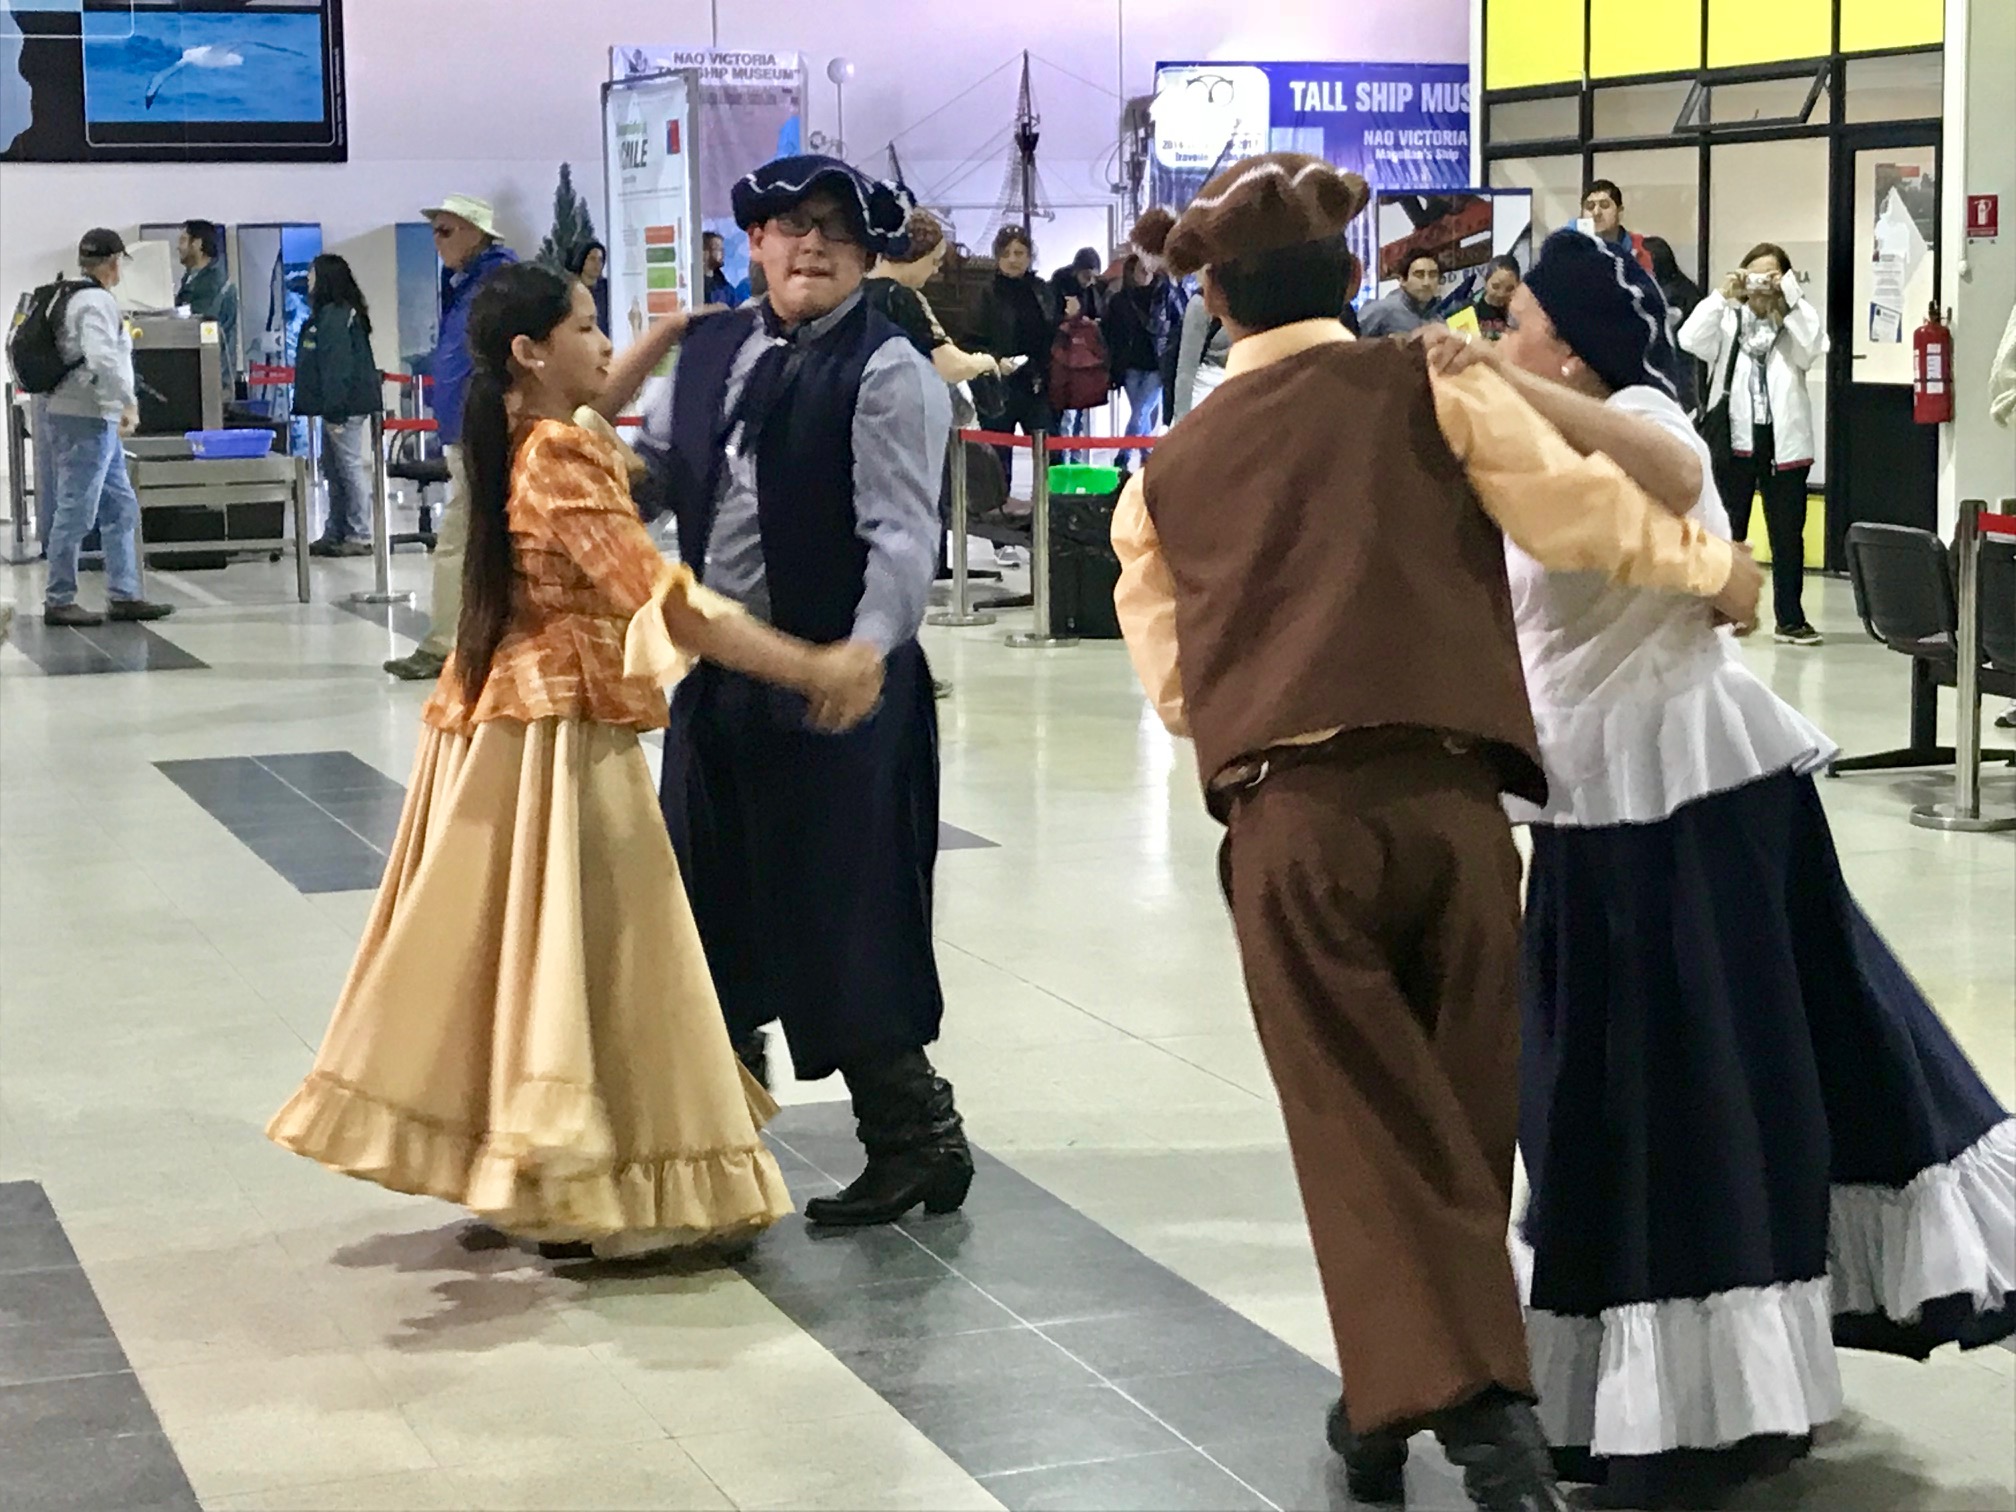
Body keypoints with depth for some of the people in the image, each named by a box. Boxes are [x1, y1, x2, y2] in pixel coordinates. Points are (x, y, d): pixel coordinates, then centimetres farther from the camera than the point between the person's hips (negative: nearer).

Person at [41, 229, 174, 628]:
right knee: (76, 511, -5)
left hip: (97, 420, 11)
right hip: (86, 419, -11)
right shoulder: (97, 303, -14)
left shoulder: (79, 298, 16)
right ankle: (59, 601, 0)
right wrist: (127, 401, -23)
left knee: (121, 509, 13)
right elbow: (102, 357, -27)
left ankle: (123, 596, 15)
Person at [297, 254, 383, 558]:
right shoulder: (327, 314, 17)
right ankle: (335, 535, 21)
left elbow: (337, 366, -20)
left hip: (345, 408, -10)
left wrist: (334, 411, -22)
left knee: (350, 468, -6)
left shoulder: (336, 317, -15)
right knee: (334, 471, 14)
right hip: (337, 408, 10)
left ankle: (360, 537, -3)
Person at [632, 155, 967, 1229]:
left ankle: (915, 1137, 11)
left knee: (845, 917, -3)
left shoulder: (887, 373, -10)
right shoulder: (712, 350, 11)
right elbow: (652, 471, 18)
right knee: (712, 902, 17)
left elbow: (902, 533, -18)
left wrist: (868, 646, -32)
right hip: (716, 672, 7)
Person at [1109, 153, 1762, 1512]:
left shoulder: (1170, 471, 18)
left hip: (1289, 824, 1)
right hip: (1447, 801, -1)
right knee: (1457, 1121, 14)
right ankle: (1394, 1402, 25)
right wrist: (1712, 567, 16)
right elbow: (1578, 509, 0)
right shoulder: (1429, 387, 8)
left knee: (1372, 1132, 2)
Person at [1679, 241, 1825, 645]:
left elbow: (1815, 344, -15)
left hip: (1784, 442, 0)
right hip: (1734, 440, 0)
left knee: (1788, 534, 5)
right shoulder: (1728, 320, 6)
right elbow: (1689, 339, -11)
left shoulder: (1795, 323, 6)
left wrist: (1790, 294, -15)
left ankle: (1790, 619, 12)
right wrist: (1723, 295, -13)